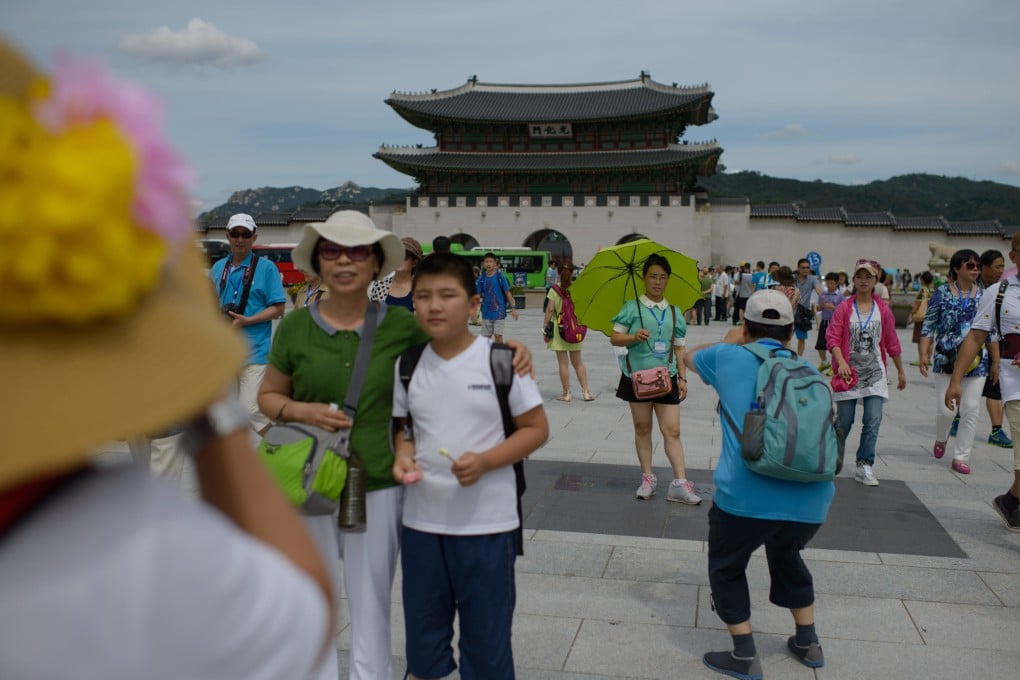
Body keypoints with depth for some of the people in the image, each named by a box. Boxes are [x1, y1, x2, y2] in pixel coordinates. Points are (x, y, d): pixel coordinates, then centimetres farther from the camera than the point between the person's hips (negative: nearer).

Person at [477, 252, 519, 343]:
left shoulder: (500, 277, -6)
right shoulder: (481, 278, 1)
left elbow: (507, 293, -3)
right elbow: (478, 295, 4)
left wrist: (513, 308, -9)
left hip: (499, 312, -3)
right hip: (486, 312, 3)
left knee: (498, 335, -8)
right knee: (486, 337, 9)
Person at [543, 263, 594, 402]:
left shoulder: (554, 289, -8)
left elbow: (550, 309, -11)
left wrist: (545, 325, -4)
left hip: (559, 328, -3)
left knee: (563, 363, 3)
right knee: (577, 362, 13)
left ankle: (566, 393, 7)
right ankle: (585, 392, 10)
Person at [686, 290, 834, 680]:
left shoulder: (730, 357, 7)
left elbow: (689, 357, 28)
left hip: (746, 495, -4)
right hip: (812, 497, 5)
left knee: (727, 567, 20)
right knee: (787, 556, 33)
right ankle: (808, 643, 41)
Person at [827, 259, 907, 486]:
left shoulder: (883, 310, 4)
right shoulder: (844, 308, -3)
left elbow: (891, 342, 11)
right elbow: (832, 338, -8)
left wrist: (900, 371, 17)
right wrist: (841, 362, -23)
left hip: (875, 375, 2)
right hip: (849, 373, -2)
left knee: (873, 421, -6)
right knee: (844, 421, 4)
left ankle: (864, 466, 4)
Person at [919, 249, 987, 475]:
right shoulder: (942, 293, 0)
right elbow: (929, 326, 0)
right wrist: (924, 354, -9)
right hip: (946, 360, -2)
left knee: (970, 410, 0)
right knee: (945, 408, 0)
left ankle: (961, 457, 11)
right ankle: (941, 439, 32)